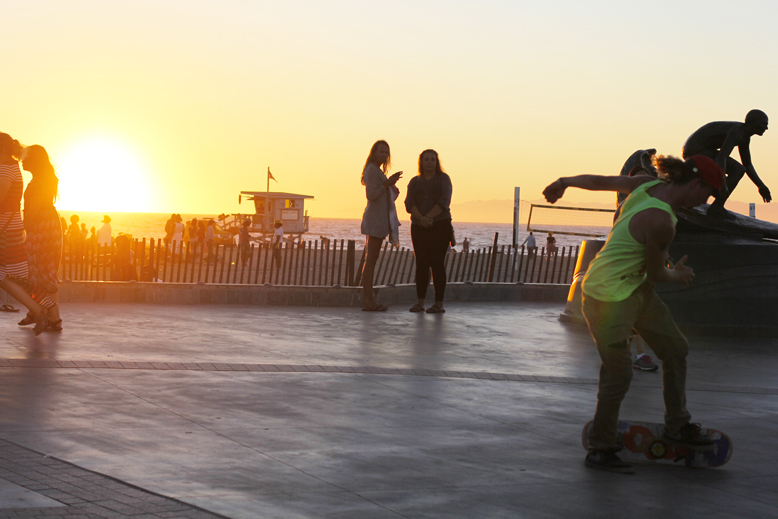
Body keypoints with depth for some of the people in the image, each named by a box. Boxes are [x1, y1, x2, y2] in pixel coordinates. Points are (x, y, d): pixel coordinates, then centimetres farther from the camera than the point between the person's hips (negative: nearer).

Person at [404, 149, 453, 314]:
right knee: (421, 264, 1)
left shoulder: (443, 178, 6)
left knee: (437, 263, -7)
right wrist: (421, 218, -17)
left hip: (440, 226, -3)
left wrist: (429, 217, -16)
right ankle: (420, 302, 2)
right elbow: (409, 203, 0)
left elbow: (444, 201, -7)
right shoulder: (415, 181, 14)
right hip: (418, 227, 3)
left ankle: (439, 303, -6)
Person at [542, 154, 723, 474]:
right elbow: (656, 273, -14)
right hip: (609, 296, -10)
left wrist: (565, 182, 26)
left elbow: (598, 180, 9)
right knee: (618, 374, -4)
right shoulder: (661, 223, -29)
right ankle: (600, 450, 12)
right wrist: (676, 275, 9)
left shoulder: (648, 185, -4)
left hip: (636, 288, 10)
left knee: (675, 349, 14)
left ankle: (677, 426, 28)